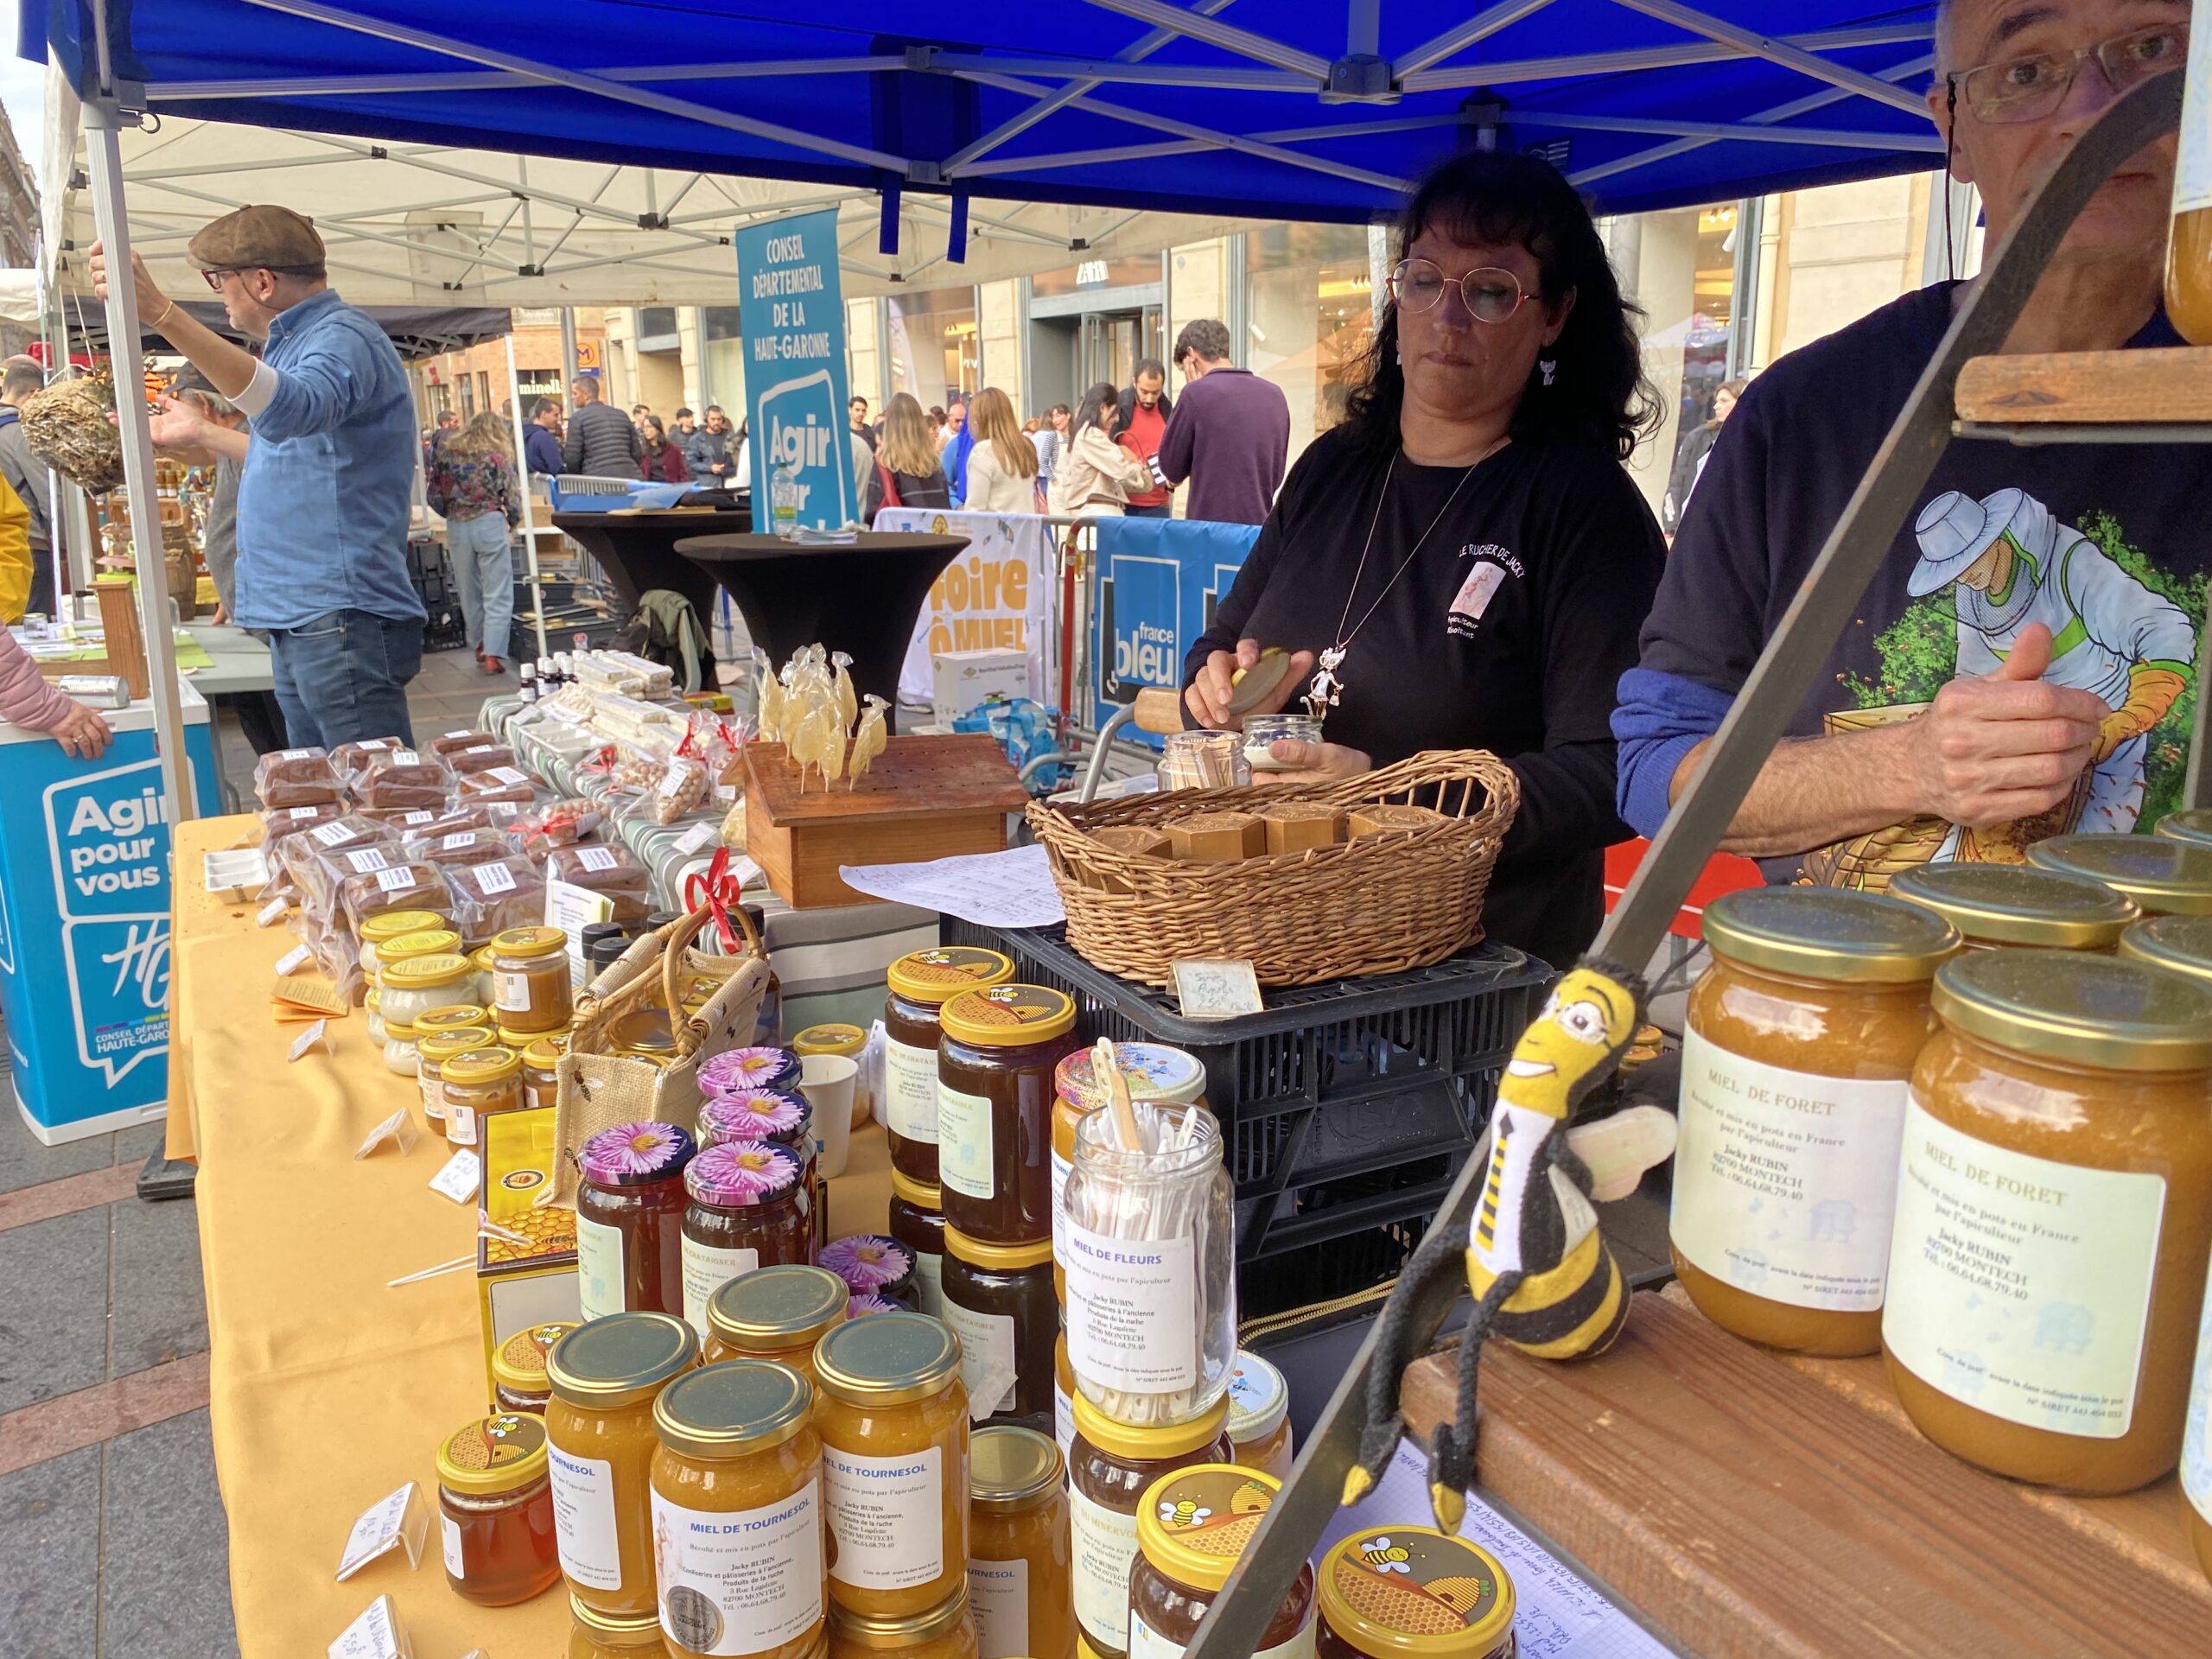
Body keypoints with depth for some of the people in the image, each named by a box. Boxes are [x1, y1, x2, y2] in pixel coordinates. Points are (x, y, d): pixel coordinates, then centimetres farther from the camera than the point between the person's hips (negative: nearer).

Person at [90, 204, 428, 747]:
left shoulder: (342, 339, -12)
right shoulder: (297, 342, 21)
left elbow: (293, 407, -36)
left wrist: (159, 311, -42)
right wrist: (201, 433, 39)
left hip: (343, 621, -11)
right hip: (300, 624, 11)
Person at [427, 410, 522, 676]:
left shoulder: (446, 454, 6)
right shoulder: (495, 458, -3)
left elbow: (434, 497, 7)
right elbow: (512, 497, -3)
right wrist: (513, 522, 16)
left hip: (456, 527, 4)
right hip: (489, 523, -4)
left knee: (469, 592, 17)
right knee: (498, 594, -1)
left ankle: (480, 645, 29)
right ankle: (493, 654, -8)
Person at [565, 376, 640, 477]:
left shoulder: (578, 418, 3)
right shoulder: (621, 415, 18)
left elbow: (572, 459, -2)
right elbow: (637, 453, 15)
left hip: (598, 479, -4)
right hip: (629, 477, 4)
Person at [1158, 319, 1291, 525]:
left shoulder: (1198, 393, -10)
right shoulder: (1274, 395, 6)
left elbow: (1171, 467, 2)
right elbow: (1276, 474, 14)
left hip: (1211, 524, -5)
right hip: (1260, 525, 5)